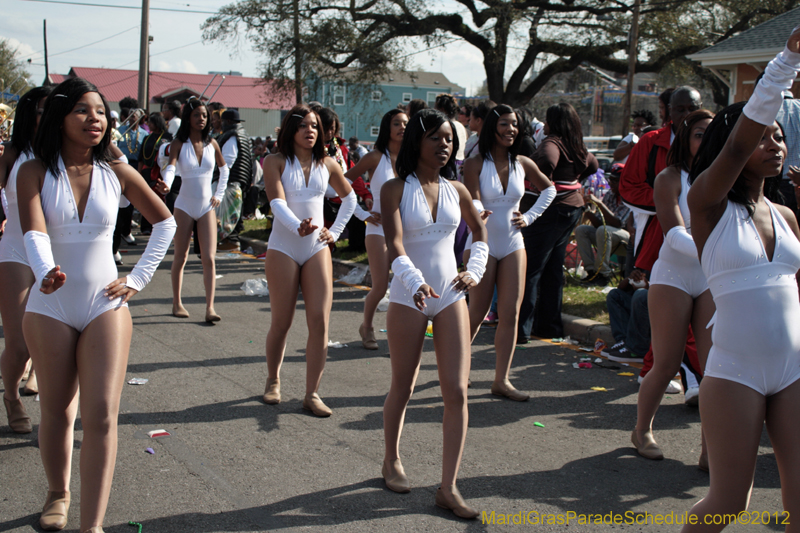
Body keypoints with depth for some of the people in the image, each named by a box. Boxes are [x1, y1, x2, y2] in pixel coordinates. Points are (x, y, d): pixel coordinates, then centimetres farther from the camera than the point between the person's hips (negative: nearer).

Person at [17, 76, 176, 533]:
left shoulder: (117, 173, 1)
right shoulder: (36, 172, -4)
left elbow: (165, 222, 12)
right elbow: (34, 230, -20)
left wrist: (139, 278, 3)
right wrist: (46, 272, -42)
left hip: (106, 305, 0)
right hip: (50, 307, 0)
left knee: (102, 415, -10)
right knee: (57, 411, 12)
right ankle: (59, 493, 37)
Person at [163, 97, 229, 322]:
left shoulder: (212, 143, 3)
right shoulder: (179, 144, -6)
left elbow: (224, 169, 18)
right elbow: (171, 167, -23)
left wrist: (219, 194, 9)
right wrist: (166, 184, -44)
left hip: (207, 207, 2)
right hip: (184, 206, -2)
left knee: (209, 258, -7)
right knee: (180, 257, 7)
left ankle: (210, 308, -9)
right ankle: (177, 303, 22)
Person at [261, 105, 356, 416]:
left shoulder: (327, 165, 7)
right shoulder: (276, 162, -2)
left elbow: (349, 198, 23)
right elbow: (276, 201, -18)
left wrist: (335, 231, 12)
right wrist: (297, 226, -36)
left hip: (317, 249, 3)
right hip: (283, 249, -3)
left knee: (320, 321, -7)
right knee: (281, 323, 4)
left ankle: (312, 394, 0)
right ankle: (273, 382, 27)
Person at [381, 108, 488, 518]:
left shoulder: (456, 191, 6)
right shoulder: (395, 189, -6)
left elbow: (479, 231, 24)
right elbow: (394, 244, -20)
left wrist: (475, 270, 8)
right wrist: (416, 283, -36)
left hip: (450, 297, 3)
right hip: (408, 299, -3)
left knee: (457, 392, -4)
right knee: (403, 387, 10)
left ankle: (448, 488, 2)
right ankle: (392, 460, 35)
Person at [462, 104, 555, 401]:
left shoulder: (522, 164, 4)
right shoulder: (475, 164, -8)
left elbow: (549, 189, 20)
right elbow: (473, 203, -20)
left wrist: (530, 216, 9)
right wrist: (479, 213, -43)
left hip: (513, 246, 4)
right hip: (483, 246, -4)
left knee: (510, 314, 0)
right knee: (477, 315, 1)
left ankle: (501, 380, 6)